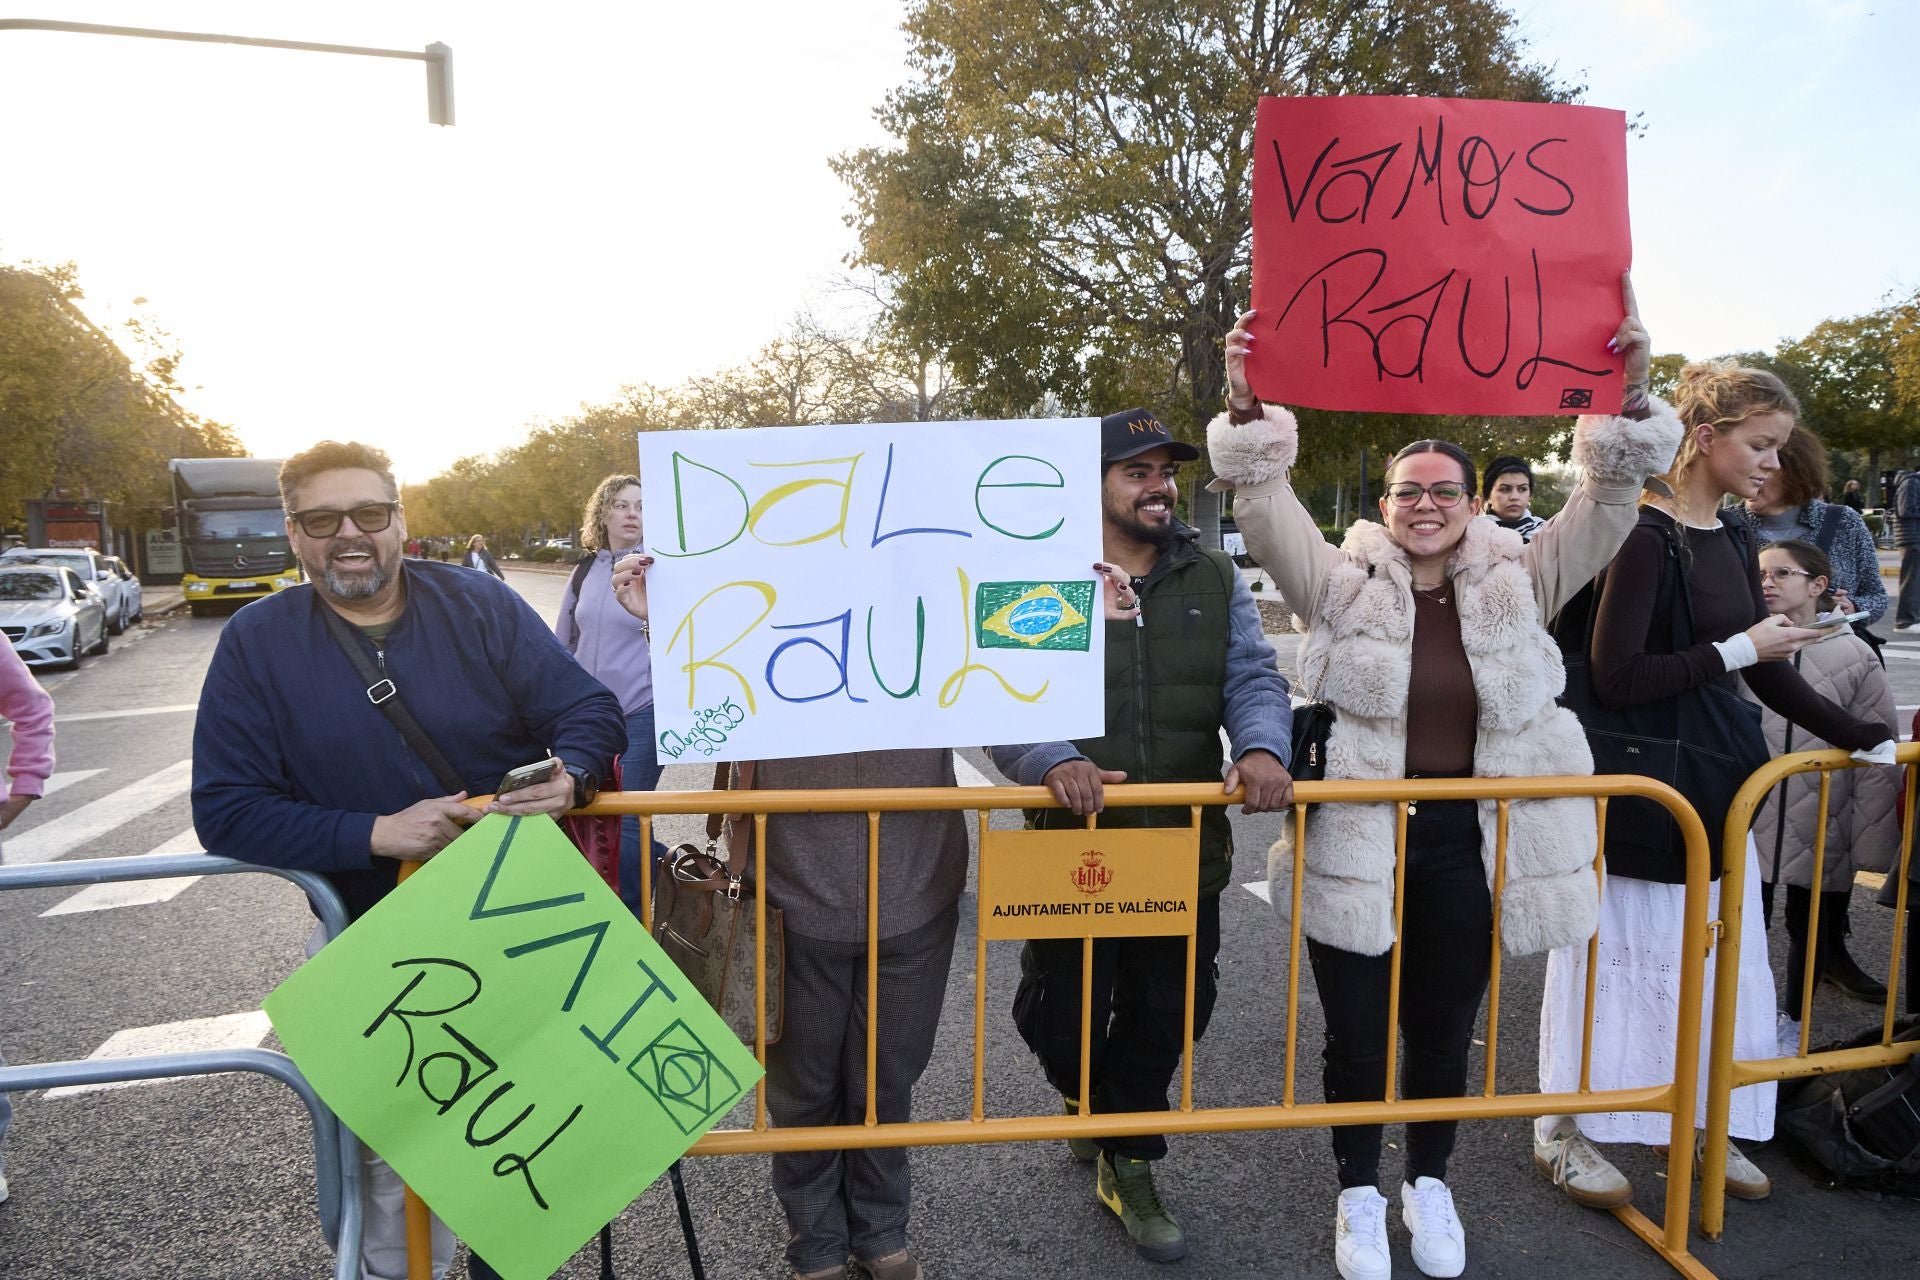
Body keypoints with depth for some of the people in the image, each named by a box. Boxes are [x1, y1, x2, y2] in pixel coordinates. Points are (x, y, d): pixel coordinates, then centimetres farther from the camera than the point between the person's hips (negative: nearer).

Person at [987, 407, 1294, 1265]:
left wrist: (1262, 747, -21)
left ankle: (1126, 1162, 41)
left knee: (1162, 1022, 15)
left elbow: (1252, 677, 0)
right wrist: (1051, 760, -33)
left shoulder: (1214, 580, 6)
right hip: (1073, 849, -3)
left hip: (1188, 850, 3)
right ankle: (1085, 1095, 46)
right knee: (1060, 1020, 9)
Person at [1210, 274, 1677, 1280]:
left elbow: (1605, 507, -5)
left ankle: (1429, 1181, 43)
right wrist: (1247, 409, -29)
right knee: (1357, 1032, 12)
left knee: (1444, 1030, 19)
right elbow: (1267, 509, -16)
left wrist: (1630, 400, -18)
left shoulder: (1517, 585, 2)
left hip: (1470, 845, 2)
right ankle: (1359, 1192, 35)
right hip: (1357, 844, -2)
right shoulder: (1342, 584, -4)